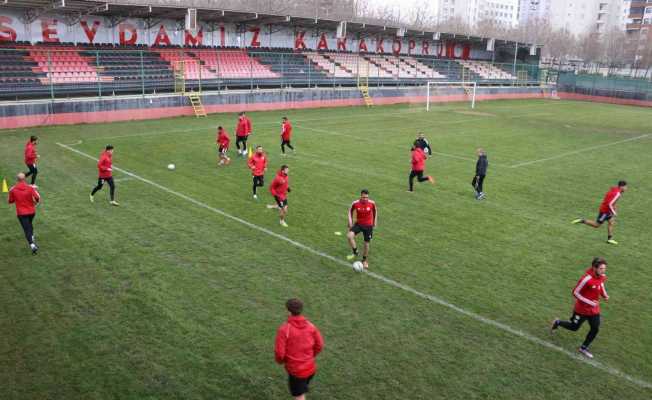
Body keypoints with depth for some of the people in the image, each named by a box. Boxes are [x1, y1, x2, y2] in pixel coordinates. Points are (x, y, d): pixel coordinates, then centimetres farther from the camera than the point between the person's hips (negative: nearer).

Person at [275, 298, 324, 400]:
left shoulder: (284, 329, -21)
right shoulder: (310, 326, -6)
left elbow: (279, 353, -20)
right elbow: (319, 345, 1)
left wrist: (280, 360, 4)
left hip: (296, 370, -5)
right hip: (310, 368, 5)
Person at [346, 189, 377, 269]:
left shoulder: (372, 203, -15)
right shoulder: (355, 203, -16)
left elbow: (375, 211, 6)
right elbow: (350, 210, 4)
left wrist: (375, 221, 8)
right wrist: (350, 221, -2)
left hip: (368, 225, 0)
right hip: (358, 224, 0)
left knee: (366, 244, 6)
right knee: (349, 236, -26)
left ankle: (364, 260, 32)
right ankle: (355, 252, -4)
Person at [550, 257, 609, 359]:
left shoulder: (601, 276, -9)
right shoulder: (587, 279, -32)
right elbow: (575, 293, -24)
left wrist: (604, 295, -4)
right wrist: (590, 302, -26)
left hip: (594, 309, 6)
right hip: (582, 309, -6)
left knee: (595, 329, 5)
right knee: (574, 327, 10)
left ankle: (584, 348, 25)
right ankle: (557, 322, 40)